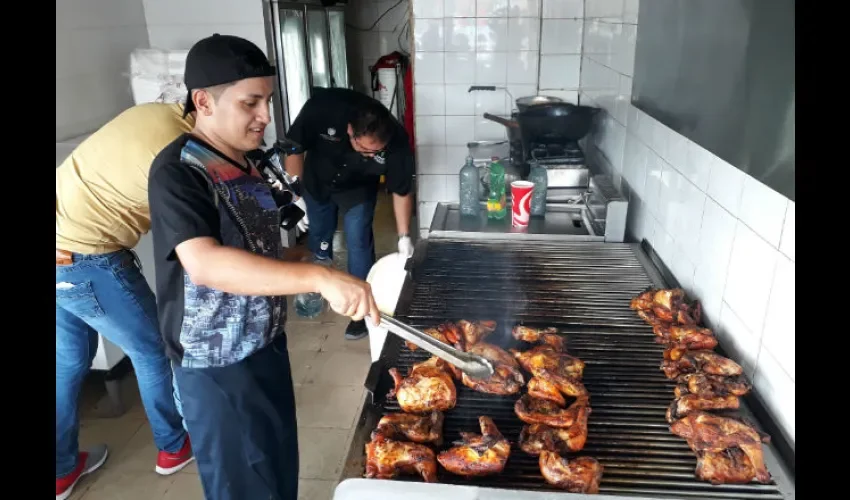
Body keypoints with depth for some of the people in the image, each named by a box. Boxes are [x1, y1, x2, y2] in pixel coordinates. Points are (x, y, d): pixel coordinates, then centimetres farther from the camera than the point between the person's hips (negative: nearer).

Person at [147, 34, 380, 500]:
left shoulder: (245, 160, 6)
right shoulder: (177, 171, -21)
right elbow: (205, 264, -36)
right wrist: (320, 278, -43)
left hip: (266, 345, 8)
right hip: (218, 366, -8)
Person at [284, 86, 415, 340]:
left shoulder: (396, 141, -35)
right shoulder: (322, 108, -38)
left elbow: (401, 191, -18)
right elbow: (294, 148, -20)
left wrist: (404, 236, -19)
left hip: (358, 189, -1)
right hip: (317, 181, 1)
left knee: (358, 243, -8)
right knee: (318, 238, 16)